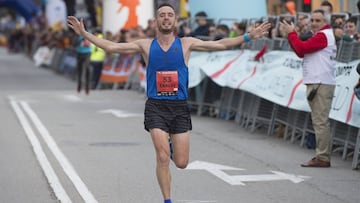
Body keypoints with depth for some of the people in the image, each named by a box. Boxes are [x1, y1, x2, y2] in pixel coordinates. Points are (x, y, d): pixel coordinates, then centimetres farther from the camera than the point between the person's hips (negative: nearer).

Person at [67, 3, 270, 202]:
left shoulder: (186, 44, 3)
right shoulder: (146, 45, 3)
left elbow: (220, 45, 3)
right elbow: (111, 46, 4)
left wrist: (249, 36, -3)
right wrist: (84, 33, -1)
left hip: (179, 107, 1)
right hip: (155, 107, -1)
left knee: (181, 163, 3)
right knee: (163, 158, -12)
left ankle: (171, 147, 39)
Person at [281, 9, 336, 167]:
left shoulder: (323, 36, -10)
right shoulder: (324, 35, 22)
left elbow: (302, 48, -19)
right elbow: (301, 53, 17)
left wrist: (291, 33, -5)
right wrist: (291, 35, 7)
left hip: (320, 84, -11)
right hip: (318, 83, 11)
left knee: (320, 121, -11)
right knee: (320, 121, 14)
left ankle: (322, 158, -11)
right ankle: (323, 156, 19)